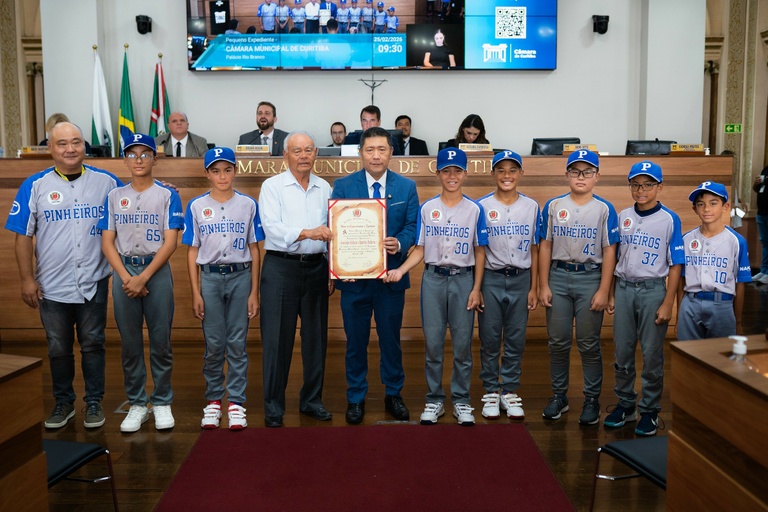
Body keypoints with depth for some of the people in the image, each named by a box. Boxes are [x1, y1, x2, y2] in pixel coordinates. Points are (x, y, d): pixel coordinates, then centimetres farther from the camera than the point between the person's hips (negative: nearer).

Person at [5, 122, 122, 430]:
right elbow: (23, 236, 0)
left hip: (93, 284, 0)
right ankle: (63, 402, 30)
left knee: (93, 345, 10)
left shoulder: (107, 182, -2)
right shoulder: (34, 186, -1)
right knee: (58, 349, 13)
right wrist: (27, 280, -4)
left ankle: (94, 402, 24)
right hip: (52, 286, 1)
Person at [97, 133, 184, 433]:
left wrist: (143, 277, -13)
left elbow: (170, 242, -5)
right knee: (130, 342, 6)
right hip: (124, 271, 2)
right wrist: (126, 277, -8)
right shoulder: (114, 196, 10)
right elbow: (107, 242, 5)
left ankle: (162, 402, 14)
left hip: (157, 271, -2)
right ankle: (137, 404, 17)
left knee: (161, 340, 2)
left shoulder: (167, 195, 2)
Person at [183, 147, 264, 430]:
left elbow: (254, 250, 5)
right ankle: (213, 400, 19)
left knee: (237, 343, 3)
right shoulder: (196, 206, 4)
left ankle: (236, 402, 11)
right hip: (209, 277, 0)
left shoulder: (248, 205, 4)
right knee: (213, 343, 4)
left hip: (240, 276, 0)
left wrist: (254, 292, 1)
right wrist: (195, 293, -1)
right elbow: (192, 251, 5)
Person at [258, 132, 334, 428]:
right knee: (277, 340, -1)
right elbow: (272, 228, -14)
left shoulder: (324, 188, 12)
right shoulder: (272, 186, 0)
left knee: (316, 337, 9)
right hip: (281, 267, -4)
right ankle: (273, 407, 10)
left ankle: (311, 400, 24)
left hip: (316, 268, 4)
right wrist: (307, 232, -28)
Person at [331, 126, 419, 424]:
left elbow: (413, 227, -1)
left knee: (391, 339, 12)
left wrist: (399, 244, -22)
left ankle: (393, 394, 29)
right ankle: (356, 398, 25)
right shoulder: (343, 185, 0)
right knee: (356, 341, 10)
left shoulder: (407, 187, 3)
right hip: (354, 276, 0)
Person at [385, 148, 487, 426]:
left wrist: (476, 288, -2)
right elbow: (420, 249, 5)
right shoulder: (426, 208, 5)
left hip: (463, 279, 0)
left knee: (463, 344, 4)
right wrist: (400, 270, -11)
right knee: (433, 343, 5)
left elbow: (479, 252, 4)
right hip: (433, 279, 1)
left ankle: (461, 400, 18)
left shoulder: (474, 209, 2)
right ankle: (434, 400, 18)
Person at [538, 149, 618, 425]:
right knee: (558, 342, 7)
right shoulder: (553, 206, 5)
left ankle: (592, 400, 17)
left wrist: (603, 291, -7)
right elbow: (545, 247, 5)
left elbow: (609, 252, -1)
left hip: (590, 278, -1)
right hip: (558, 277, 2)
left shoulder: (604, 209, 1)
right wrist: (543, 285, 1)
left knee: (589, 344, 4)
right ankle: (559, 395, 21)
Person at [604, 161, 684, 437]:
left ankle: (649, 410, 17)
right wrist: (611, 294, 9)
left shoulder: (669, 219, -4)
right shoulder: (622, 217, 7)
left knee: (652, 354, 4)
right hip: (624, 288, 4)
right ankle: (625, 404, 23)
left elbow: (675, 265, -5)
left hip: (653, 290, -3)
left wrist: (667, 304, -9)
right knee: (622, 352, 9)